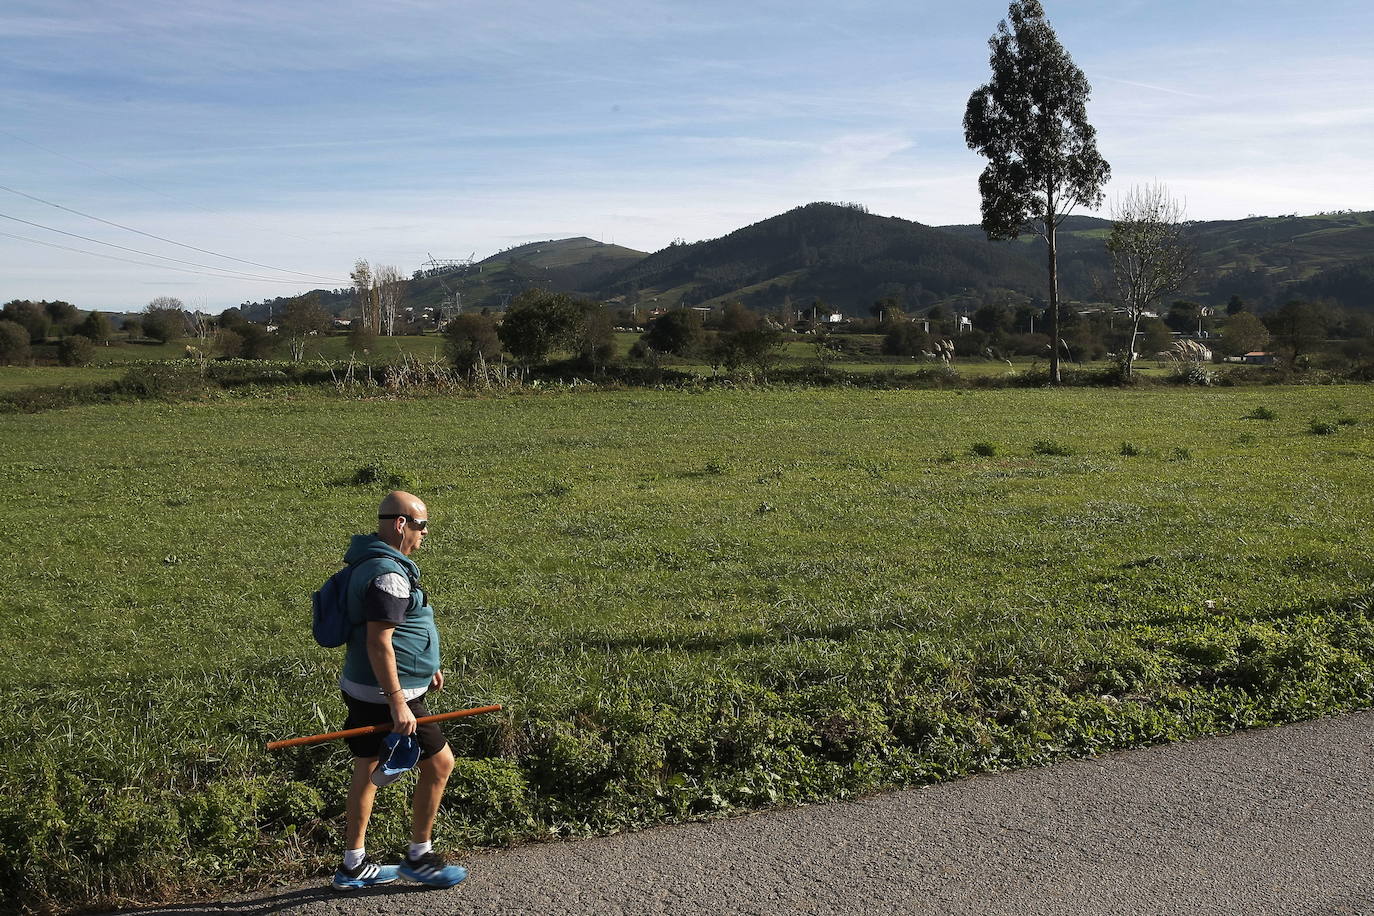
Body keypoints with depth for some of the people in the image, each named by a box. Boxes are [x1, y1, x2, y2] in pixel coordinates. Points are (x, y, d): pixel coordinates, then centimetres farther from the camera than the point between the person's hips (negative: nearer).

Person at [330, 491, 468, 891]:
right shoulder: (388, 574, -22)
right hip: (384, 693, -10)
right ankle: (419, 856, 15)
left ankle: (353, 866, 26)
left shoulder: (372, 563, 12)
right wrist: (398, 704, -26)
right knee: (439, 761, 3)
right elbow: (379, 643, -27)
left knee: (366, 769, 16)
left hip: (362, 689, 10)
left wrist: (425, 666, 27)